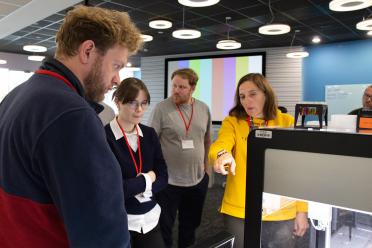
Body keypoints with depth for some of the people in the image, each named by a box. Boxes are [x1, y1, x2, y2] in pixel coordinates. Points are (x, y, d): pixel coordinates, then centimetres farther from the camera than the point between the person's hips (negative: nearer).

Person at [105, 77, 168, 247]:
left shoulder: (149, 134, 0)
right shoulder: (103, 137, -17)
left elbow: (163, 178, 0)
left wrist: (133, 187, -16)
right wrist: (146, 179, -10)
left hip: (149, 217, 5)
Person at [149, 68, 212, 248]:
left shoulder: (204, 109, 1)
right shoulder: (161, 108, -12)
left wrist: (206, 167, 13)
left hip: (198, 180, 4)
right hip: (168, 181, -4)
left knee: (190, 225, 22)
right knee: (164, 226, 12)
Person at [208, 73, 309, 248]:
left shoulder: (288, 123, 0)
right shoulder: (232, 122, -2)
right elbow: (220, 144, -21)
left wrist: (302, 210, 0)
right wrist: (222, 155, -44)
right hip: (238, 212, 0)